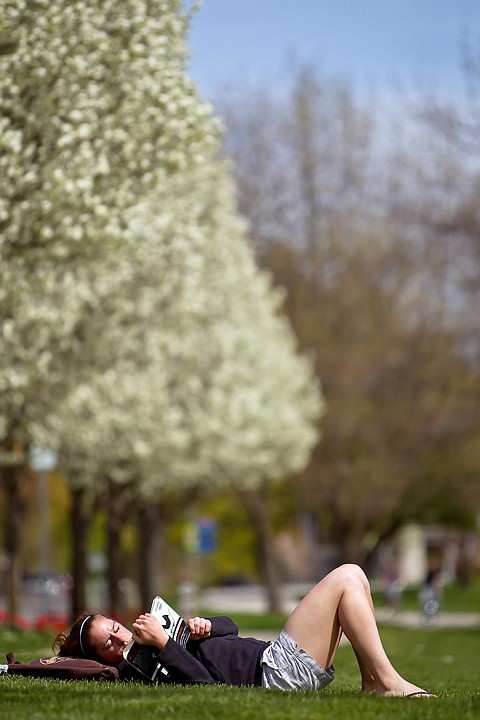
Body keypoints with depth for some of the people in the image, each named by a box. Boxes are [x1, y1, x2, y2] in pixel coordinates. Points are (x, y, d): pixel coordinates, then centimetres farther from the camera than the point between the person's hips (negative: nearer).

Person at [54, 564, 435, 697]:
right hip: (276, 672, -10)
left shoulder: (158, 641, 19)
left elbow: (230, 627, 23)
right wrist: (163, 644, -26)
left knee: (352, 577, 12)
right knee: (346, 579, -11)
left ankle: (373, 684, 5)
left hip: (271, 658, 10)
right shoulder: (133, 671, -11)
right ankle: (389, 682, -13)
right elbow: (204, 684, -24)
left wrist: (204, 626, 2)